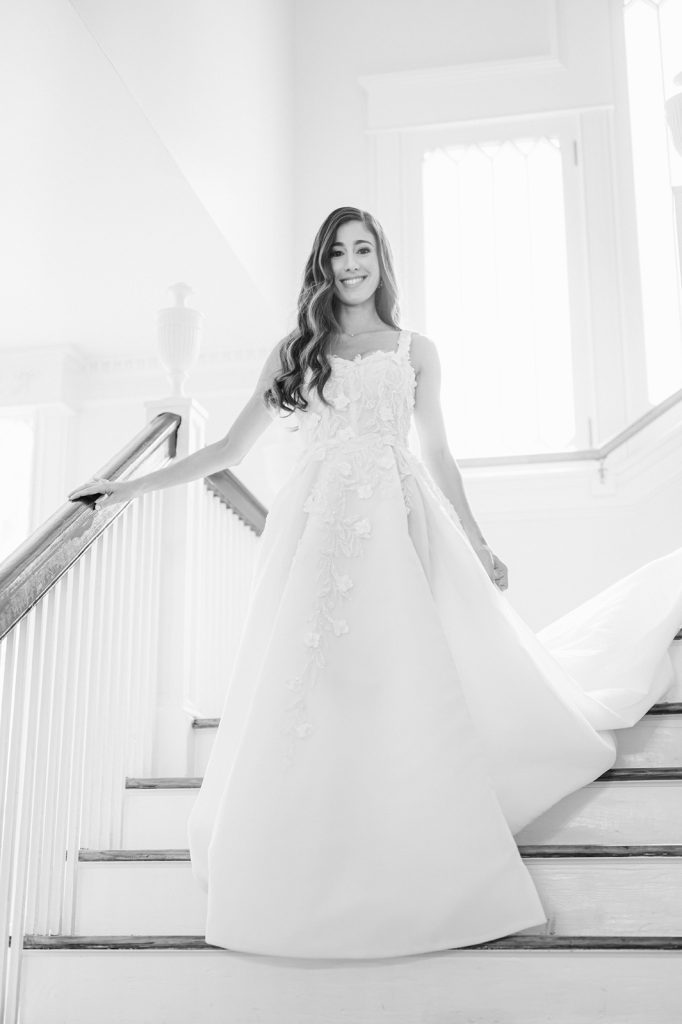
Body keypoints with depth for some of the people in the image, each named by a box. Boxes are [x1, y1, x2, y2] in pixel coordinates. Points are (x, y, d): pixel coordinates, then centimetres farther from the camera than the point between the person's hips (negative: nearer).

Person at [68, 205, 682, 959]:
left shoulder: (414, 351, 13)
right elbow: (230, 450, 13)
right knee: (306, 694, -4)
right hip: (316, 525, 0)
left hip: (398, 527, 0)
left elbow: (437, 456, 15)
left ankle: (438, 875, 8)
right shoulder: (293, 353, 12)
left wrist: (477, 545, 12)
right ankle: (302, 875, 9)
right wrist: (135, 484, 9)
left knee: (414, 684, -4)